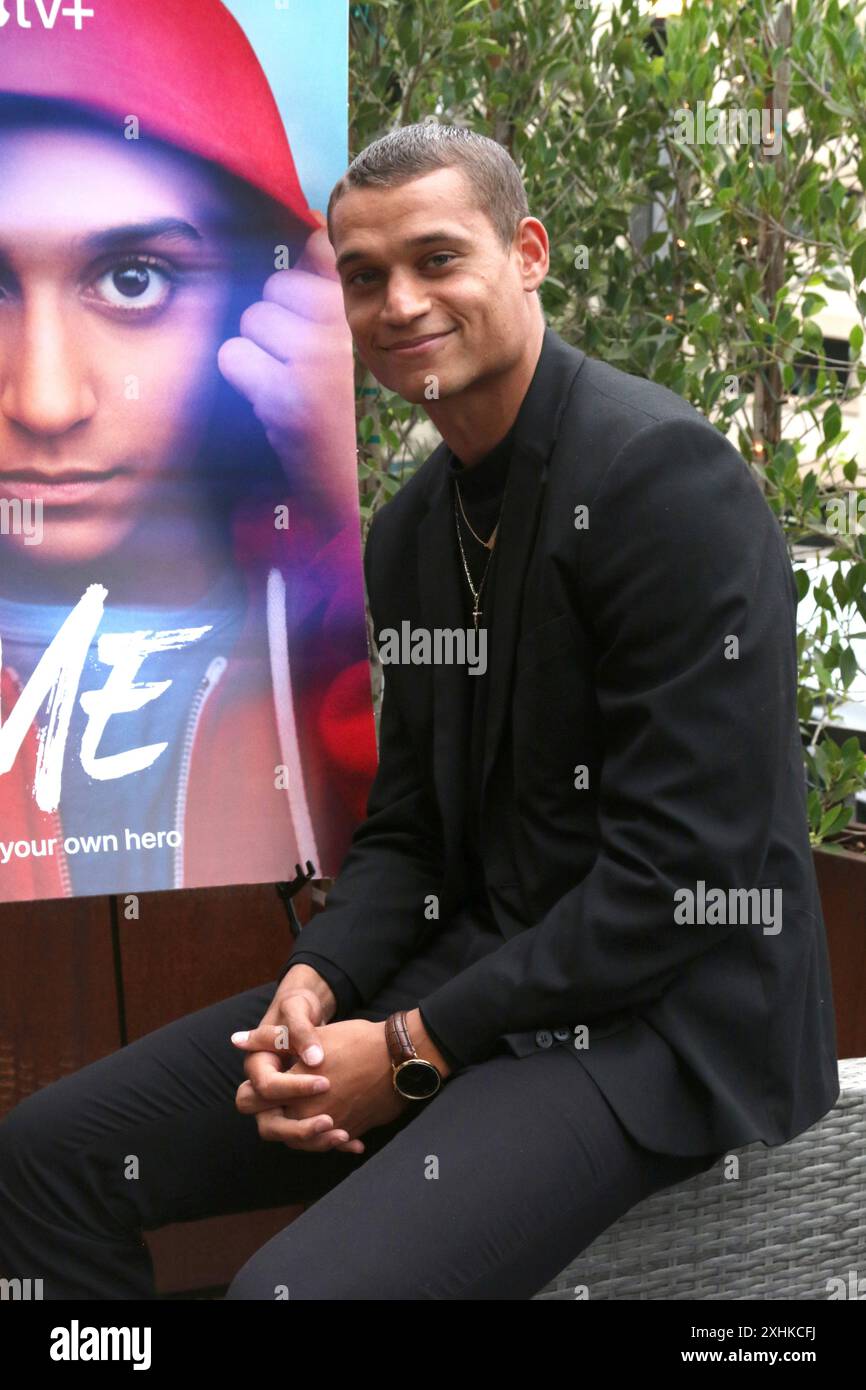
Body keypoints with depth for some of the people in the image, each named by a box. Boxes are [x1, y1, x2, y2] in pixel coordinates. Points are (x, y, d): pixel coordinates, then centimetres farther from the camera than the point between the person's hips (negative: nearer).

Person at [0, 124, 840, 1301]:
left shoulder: (667, 474, -16)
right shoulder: (411, 533, 11)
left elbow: (684, 869, -20)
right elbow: (408, 826, 14)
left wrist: (415, 1049, -17)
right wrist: (315, 984, -7)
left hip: (657, 1024, -8)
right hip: (461, 972, 8)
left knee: (296, 1286, -31)